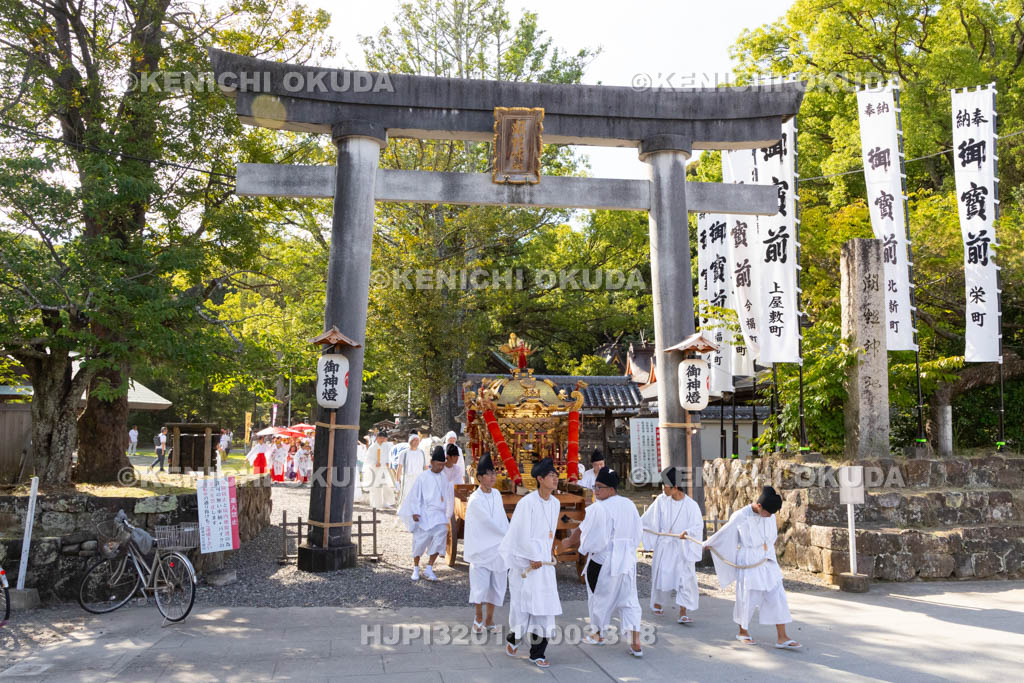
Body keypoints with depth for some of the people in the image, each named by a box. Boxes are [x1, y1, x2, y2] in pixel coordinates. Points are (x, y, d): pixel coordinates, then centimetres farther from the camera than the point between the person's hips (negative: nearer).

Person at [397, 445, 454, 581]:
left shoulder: (444, 479, 8)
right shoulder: (422, 478, -3)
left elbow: (449, 496, 18)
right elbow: (415, 495, -4)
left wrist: (447, 515, 20)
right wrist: (415, 512, -12)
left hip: (439, 515, 3)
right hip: (424, 514, -3)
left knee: (441, 535, -17)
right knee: (420, 540, 2)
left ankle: (429, 568, -6)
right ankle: (416, 569, 22)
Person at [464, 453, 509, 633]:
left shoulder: (497, 494, 5)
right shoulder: (475, 500, -16)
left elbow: (503, 519, 10)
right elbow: (489, 523, -16)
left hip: (499, 548, 6)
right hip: (481, 549, -6)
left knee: (497, 585, 9)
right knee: (480, 585, -4)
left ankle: (489, 619, 21)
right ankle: (479, 618, 17)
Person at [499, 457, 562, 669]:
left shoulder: (555, 503, 5)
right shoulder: (527, 502, -16)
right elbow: (523, 534, -15)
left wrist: (545, 556, 16)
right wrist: (533, 558, -12)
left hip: (543, 559, 6)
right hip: (524, 558, -6)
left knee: (545, 604, 3)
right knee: (522, 601, 3)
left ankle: (538, 653, 12)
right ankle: (513, 637, 32)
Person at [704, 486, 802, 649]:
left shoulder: (770, 516, -3)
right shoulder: (740, 517, -19)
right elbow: (724, 533, -3)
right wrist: (707, 544, 10)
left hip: (767, 562, 5)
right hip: (748, 563, -5)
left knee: (777, 597, 0)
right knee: (747, 598, 6)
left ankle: (782, 637, 4)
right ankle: (742, 632, 28)